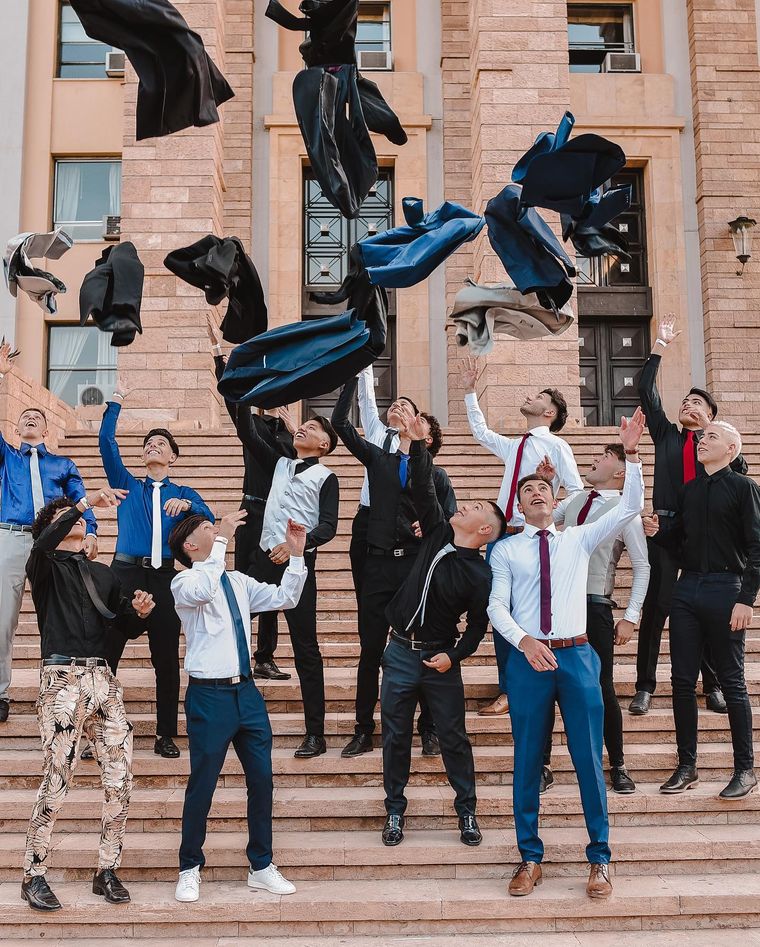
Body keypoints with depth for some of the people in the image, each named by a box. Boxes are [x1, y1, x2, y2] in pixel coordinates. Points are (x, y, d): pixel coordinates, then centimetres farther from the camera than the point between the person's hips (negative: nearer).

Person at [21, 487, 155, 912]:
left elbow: (126, 628, 21)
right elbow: (42, 544, -19)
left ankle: (108, 871, 13)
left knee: (121, 775, 0)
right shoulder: (46, 566, 7)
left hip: (104, 679, 5)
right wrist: (86, 501, -22)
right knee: (57, 778, -8)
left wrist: (139, 611, -1)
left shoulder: (104, 573, 22)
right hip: (63, 678, -5)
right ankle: (34, 876, 7)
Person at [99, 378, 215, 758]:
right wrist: (116, 403, 3)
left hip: (164, 577, 0)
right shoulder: (127, 485, 17)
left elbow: (208, 517, -3)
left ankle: (166, 736, 10)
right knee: (106, 653, -4)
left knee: (166, 658, 2)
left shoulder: (182, 493, 15)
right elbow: (106, 443, 6)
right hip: (125, 573, 0)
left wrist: (186, 505, -22)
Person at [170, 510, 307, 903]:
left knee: (262, 780, 10)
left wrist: (296, 555, 3)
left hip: (247, 693, 6)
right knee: (202, 785, 3)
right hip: (209, 696, -6)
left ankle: (261, 867, 25)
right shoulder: (184, 582, -6)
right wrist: (222, 538, -28)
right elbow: (200, 590, -30)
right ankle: (190, 870, 23)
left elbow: (284, 598, 13)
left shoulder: (238, 582, 14)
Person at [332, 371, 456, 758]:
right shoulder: (377, 459, 12)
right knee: (370, 651, 3)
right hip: (378, 565, 1)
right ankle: (364, 731, 13)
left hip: (419, 566, -1)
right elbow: (340, 424, 5)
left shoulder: (436, 475, 9)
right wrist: (354, 376, 2)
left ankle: (429, 730, 14)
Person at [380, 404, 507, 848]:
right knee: (396, 736, 8)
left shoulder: (480, 573, -10)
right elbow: (424, 489, -3)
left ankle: (467, 812, 21)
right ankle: (395, 810, 22)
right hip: (401, 652, 4)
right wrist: (419, 443, -9)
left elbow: (478, 625, -6)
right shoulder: (438, 534, 0)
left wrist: (454, 656, -18)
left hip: (440, 660, -4)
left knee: (454, 737, 5)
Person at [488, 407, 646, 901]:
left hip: (577, 657, 0)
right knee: (527, 761, 6)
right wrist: (524, 641, -18)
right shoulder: (505, 551, 8)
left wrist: (631, 454, -8)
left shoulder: (579, 539, 11)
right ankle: (530, 858, 20)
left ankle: (600, 858, 18)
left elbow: (630, 509, 2)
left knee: (589, 760, 3)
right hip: (527, 659, 0)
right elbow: (496, 606, -1)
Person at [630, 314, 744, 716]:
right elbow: (647, 392, 5)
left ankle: (713, 686, 15)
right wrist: (659, 347, 3)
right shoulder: (666, 435, 13)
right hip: (667, 527, 0)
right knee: (656, 606, -3)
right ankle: (645, 687, 2)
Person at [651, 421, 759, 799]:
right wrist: (659, 530, -4)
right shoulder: (687, 491, 15)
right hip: (687, 588, 5)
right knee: (682, 681, 6)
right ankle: (686, 766, 16)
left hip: (725, 589, -5)